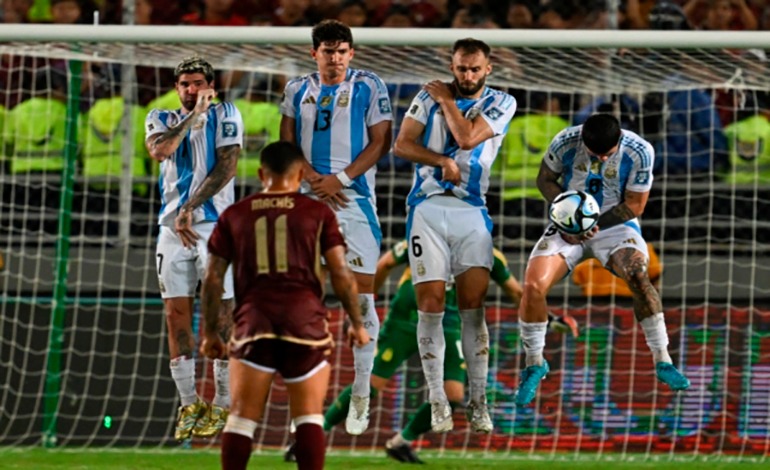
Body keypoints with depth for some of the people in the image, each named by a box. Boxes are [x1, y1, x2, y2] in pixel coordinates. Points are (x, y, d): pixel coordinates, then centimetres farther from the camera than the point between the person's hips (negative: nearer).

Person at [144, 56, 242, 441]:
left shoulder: (224, 115, 4)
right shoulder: (161, 119, 13)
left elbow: (226, 167, -8)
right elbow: (159, 151, -9)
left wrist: (190, 208, -12)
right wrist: (193, 116, -9)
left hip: (215, 224, -4)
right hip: (173, 226, 4)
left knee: (220, 315, -7)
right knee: (176, 315, 0)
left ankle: (222, 405, -4)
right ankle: (189, 404, 6)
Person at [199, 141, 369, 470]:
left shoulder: (234, 215, 12)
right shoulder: (317, 213, 7)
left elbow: (213, 278, 9)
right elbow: (341, 273, 2)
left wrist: (209, 332, 16)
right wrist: (357, 324, 12)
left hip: (253, 319, 1)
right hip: (305, 319, -1)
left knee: (242, 416, 2)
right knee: (308, 416, 2)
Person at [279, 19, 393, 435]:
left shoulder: (369, 87, 2)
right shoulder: (297, 90, 11)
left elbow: (380, 142, -3)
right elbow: (287, 143, 10)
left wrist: (340, 178, -12)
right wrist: (313, 179, -7)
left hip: (355, 199, -3)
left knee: (362, 295, -6)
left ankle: (360, 395, -1)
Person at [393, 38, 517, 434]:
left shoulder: (500, 104, 5)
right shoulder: (430, 96, 8)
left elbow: (467, 137, -11)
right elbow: (402, 145, 1)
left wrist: (447, 101, 1)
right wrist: (442, 161, -11)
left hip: (471, 212, 0)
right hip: (428, 208, 0)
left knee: (474, 307, -5)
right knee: (430, 305, -4)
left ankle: (478, 401, -1)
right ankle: (437, 401, 0)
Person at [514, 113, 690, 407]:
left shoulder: (639, 152, -17)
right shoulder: (565, 143, -14)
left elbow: (634, 205, -10)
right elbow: (546, 179, 3)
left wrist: (594, 225, -19)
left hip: (615, 224, -1)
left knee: (638, 276, -31)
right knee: (533, 286, -19)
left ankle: (662, 361, -19)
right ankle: (534, 365, 4)